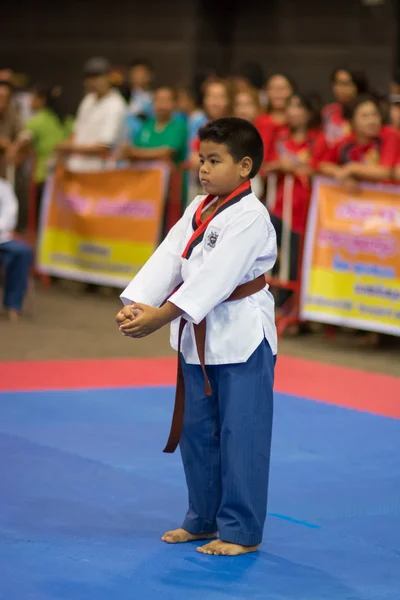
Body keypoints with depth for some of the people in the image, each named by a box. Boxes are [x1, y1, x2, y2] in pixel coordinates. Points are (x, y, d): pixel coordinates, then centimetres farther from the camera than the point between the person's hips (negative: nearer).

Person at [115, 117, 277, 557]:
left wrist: (161, 316, -31)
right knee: (197, 429, 16)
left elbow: (216, 275, -26)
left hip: (242, 335, -9)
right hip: (199, 335, 9)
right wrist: (136, 304, -15)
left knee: (241, 434, -2)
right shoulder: (198, 209, 8)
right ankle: (203, 519, 30)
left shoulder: (250, 217, -18)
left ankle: (241, 531, 7)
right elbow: (169, 258, 0)